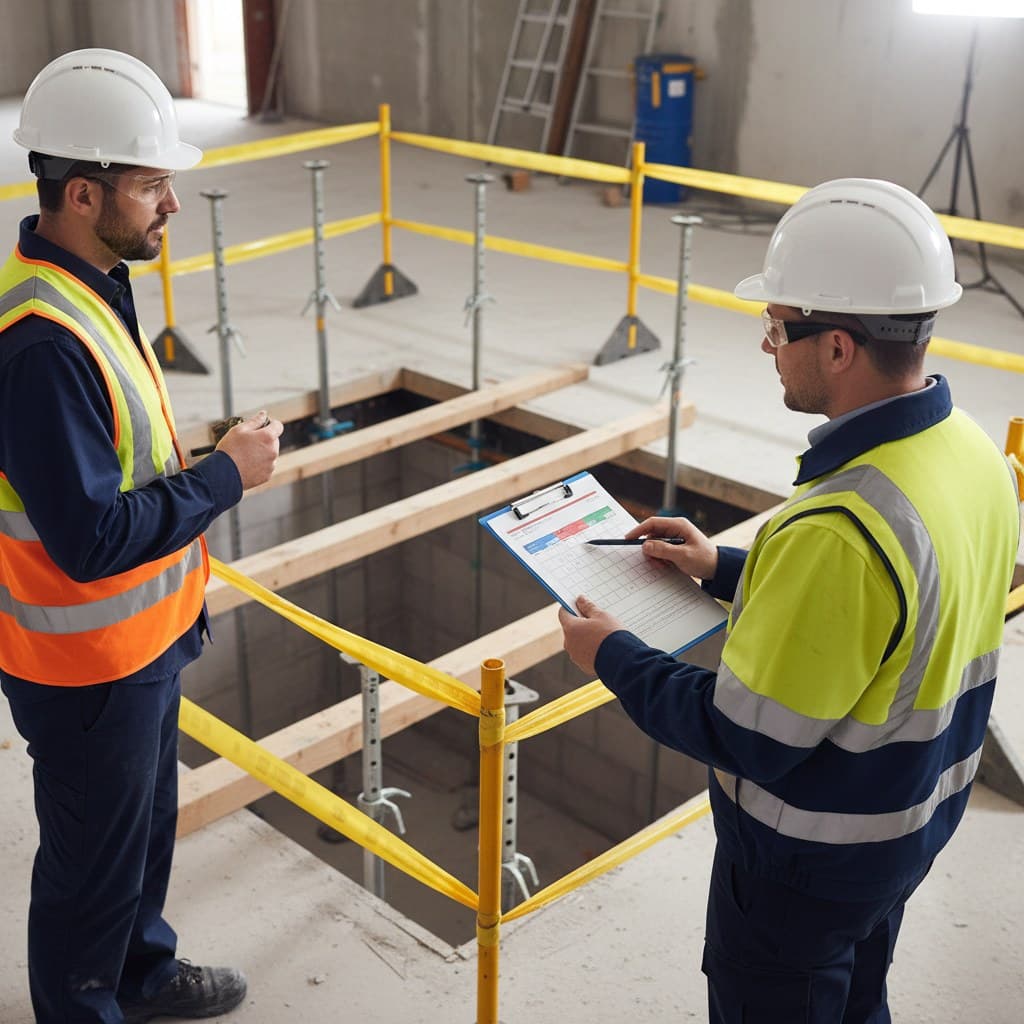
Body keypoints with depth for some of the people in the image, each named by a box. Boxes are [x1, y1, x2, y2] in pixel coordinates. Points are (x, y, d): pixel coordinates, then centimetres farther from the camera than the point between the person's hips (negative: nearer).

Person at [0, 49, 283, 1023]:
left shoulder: (90, 285, 1)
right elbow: (89, 538, -31)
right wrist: (226, 475, -21)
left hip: (141, 636, 10)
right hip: (88, 662, -10)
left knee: (145, 822, 28)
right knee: (93, 860, 13)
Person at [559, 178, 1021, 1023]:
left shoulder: (840, 532, -38)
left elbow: (747, 740, -28)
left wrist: (614, 658, -14)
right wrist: (728, 570, 7)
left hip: (810, 858, -7)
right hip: (918, 822, 7)